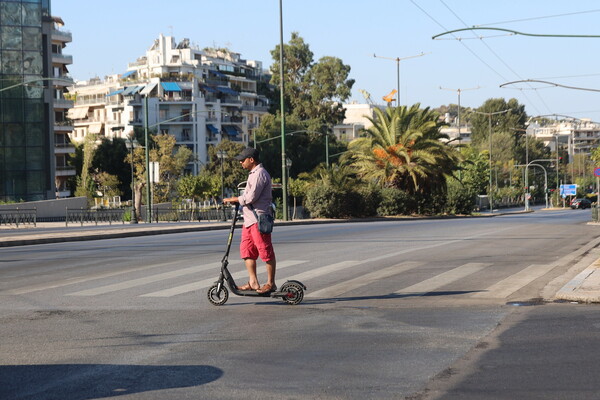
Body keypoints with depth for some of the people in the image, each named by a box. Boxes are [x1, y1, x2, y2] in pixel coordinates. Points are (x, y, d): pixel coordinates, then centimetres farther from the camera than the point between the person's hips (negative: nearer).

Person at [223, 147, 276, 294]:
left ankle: (270, 283, 3)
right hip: (250, 219, 11)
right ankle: (253, 282, 12)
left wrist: (233, 199, -8)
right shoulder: (253, 174, 20)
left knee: (265, 251, -3)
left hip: (259, 219, -11)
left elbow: (251, 197, -19)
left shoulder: (260, 174, -13)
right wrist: (237, 201, 13)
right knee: (246, 250, 8)